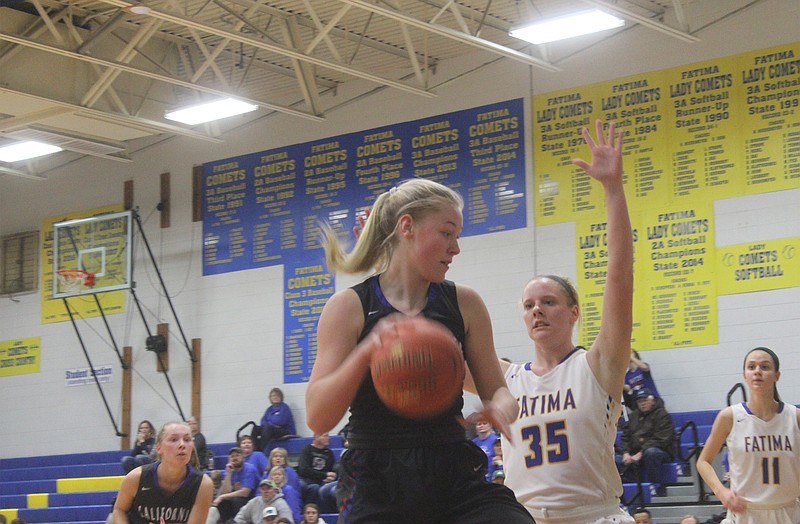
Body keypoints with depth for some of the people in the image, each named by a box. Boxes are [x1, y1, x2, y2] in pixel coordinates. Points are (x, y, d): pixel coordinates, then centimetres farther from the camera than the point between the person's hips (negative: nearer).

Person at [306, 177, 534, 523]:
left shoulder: (464, 303, 7)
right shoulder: (350, 306, -1)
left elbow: (496, 390, 12)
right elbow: (317, 419, -9)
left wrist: (502, 407, -13)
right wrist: (366, 351, -24)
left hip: (456, 478, 3)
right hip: (377, 490, -3)